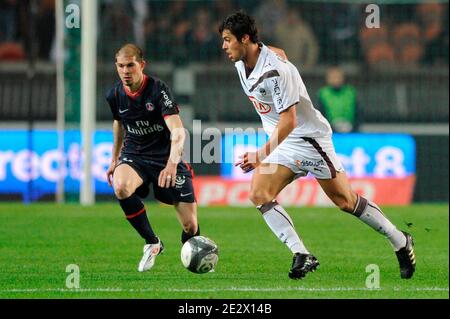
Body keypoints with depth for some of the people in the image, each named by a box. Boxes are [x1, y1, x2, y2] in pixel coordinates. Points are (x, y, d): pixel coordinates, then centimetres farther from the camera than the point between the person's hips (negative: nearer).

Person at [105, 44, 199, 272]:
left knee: (190, 225, -7)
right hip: (134, 155, 3)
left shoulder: (158, 89, -19)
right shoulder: (115, 95, -4)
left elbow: (178, 131, -29)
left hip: (166, 158, -3)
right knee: (120, 187, -33)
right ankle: (152, 243, -13)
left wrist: (172, 163, -45)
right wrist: (115, 159, 26)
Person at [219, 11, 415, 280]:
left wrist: (263, 155, -25)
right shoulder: (241, 64, 1)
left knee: (345, 201, 0)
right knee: (259, 194, -11)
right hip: (282, 142, 8)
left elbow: (288, 121, -27)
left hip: (309, 136, -8)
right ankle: (302, 256, -11)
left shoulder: (274, 70, -27)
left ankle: (401, 242, 18)